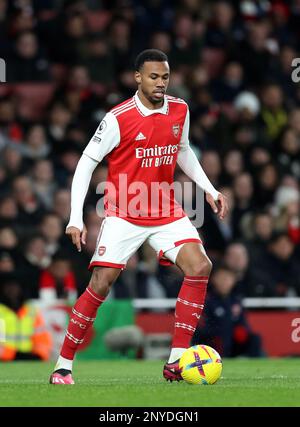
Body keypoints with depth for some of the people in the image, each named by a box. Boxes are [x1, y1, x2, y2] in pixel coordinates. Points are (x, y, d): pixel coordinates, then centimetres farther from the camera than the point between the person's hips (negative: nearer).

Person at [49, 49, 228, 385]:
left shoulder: (179, 111, 2)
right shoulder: (118, 118, -14)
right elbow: (87, 162, -9)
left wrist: (209, 189, 14)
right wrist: (75, 219, -14)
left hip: (166, 212, 4)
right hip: (123, 215, -4)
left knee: (200, 267, -15)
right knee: (101, 283, -15)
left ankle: (176, 362, -10)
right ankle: (63, 365, -2)